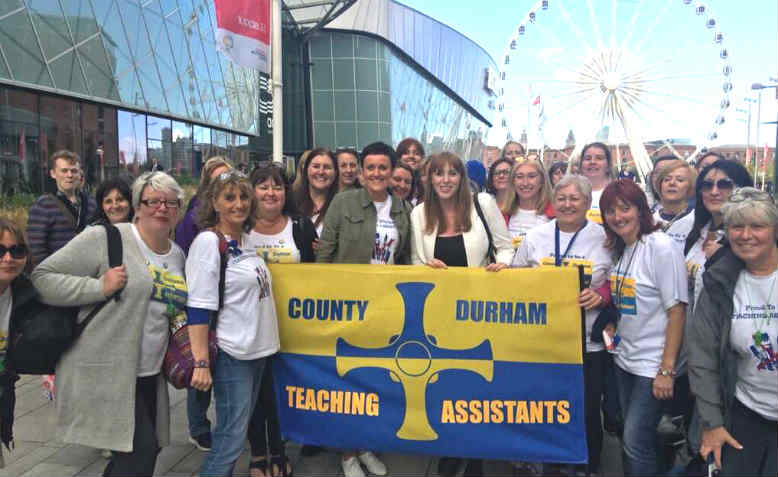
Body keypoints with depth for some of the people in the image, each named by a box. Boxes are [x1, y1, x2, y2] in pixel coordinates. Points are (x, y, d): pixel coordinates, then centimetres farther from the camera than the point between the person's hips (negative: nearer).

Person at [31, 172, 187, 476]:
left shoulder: (178, 255, 11)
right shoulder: (105, 239, -11)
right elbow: (42, 278, -12)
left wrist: (180, 317, 6)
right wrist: (100, 287, -22)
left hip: (150, 374, 7)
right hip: (105, 373, -7)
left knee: (145, 450, 15)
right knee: (142, 450, -8)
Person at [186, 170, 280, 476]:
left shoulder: (246, 238, 8)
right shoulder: (208, 241, -14)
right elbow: (198, 307, -18)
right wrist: (201, 363, -22)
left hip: (257, 350, 8)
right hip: (231, 355, -8)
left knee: (234, 434, 17)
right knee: (231, 438, -3)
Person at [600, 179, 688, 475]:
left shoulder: (660, 246, -15)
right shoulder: (618, 249, 7)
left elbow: (677, 310, -18)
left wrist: (667, 370, -19)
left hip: (653, 364, -7)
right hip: (625, 359, 7)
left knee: (635, 443, -3)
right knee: (631, 438, 16)